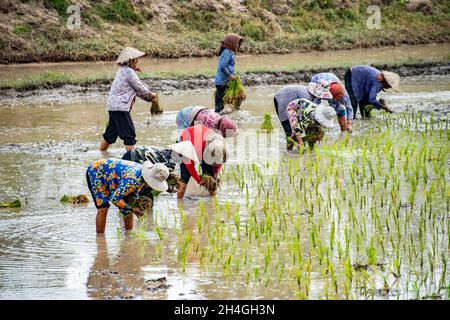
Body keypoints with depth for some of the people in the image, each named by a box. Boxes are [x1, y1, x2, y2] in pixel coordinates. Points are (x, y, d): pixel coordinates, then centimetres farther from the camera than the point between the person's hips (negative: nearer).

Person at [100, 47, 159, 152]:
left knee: (111, 132, 19)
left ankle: (101, 152, 29)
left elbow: (137, 90, 20)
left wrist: (150, 98, 15)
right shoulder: (129, 71, -13)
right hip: (120, 107, -10)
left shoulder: (123, 70, 18)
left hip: (112, 105, 10)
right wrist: (151, 95, 11)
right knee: (129, 133, -6)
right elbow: (140, 88, -8)